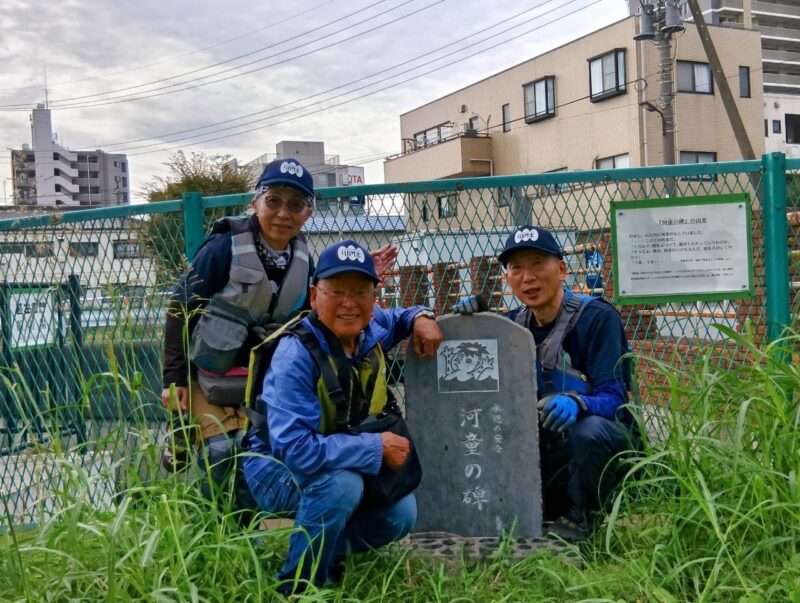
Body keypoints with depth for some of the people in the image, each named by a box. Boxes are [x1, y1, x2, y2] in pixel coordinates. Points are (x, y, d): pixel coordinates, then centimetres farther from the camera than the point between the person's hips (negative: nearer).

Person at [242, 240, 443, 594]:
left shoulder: (370, 330, -9)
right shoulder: (295, 354, -30)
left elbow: (396, 319, 18)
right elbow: (294, 448, -37)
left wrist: (420, 318, -7)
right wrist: (377, 447, -32)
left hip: (338, 462, 7)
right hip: (277, 467, -7)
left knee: (401, 514, -9)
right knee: (342, 483, -36)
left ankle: (324, 550, 15)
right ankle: (297, 585, -13)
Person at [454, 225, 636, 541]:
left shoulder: (597, 316, -18)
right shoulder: (514, 322, 0)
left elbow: (612, 398, -23)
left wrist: (576, 402, -47)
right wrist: (471, 320, -15)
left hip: (607, 438, -5)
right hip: (548, 444, 5)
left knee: (588, 430, -38)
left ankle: (580, 516, -9)